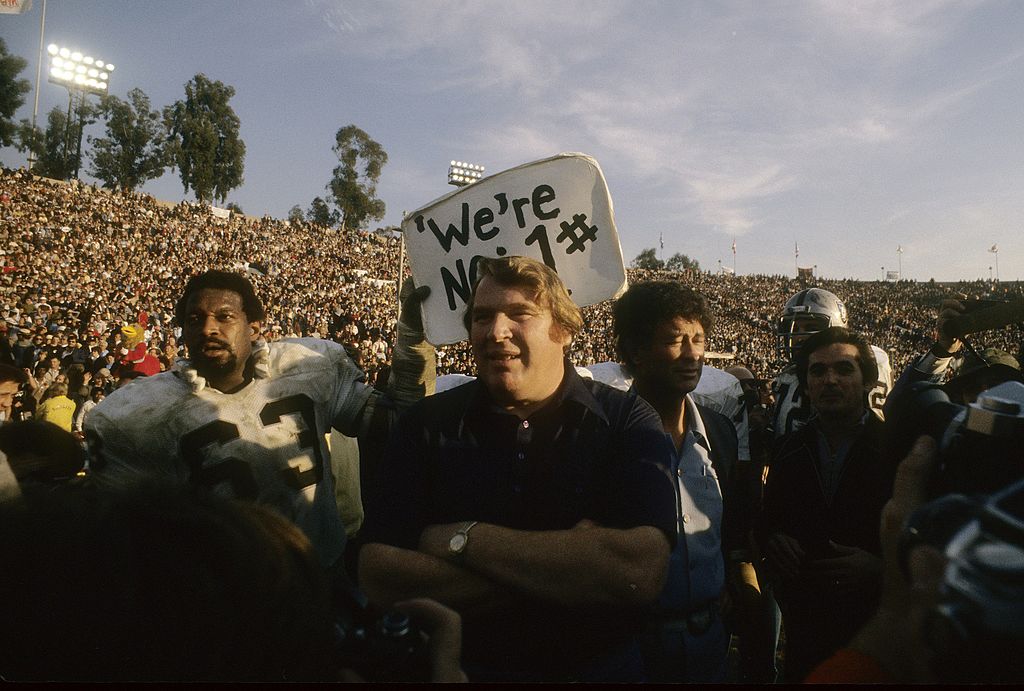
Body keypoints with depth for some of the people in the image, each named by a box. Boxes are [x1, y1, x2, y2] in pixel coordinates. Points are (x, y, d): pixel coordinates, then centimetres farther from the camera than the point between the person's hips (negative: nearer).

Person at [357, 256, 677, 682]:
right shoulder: (428, 424, -5)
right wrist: (564, 573, -20)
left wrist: (464, 538, -19)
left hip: (599, 670, 0)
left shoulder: (626, 420, -9)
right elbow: (377, 574, -13)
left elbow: (642, 571, -23)